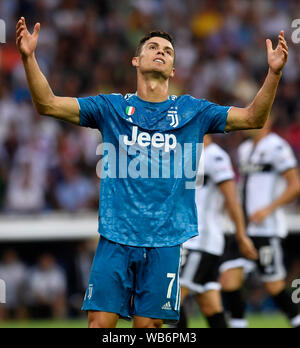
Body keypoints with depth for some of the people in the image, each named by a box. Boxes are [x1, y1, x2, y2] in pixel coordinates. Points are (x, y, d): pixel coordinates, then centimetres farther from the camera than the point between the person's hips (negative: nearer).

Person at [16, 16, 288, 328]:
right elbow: (48, 104, 2)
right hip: (116, 236, -1)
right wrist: (29, 58, -13)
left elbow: (253, 118, 7)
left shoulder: (192, 111, 10)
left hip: (164, 241, 1)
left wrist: (274, 72, -8)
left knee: (148, 325, 1)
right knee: (100, 322, -7)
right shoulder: (112, 107, 7)